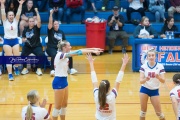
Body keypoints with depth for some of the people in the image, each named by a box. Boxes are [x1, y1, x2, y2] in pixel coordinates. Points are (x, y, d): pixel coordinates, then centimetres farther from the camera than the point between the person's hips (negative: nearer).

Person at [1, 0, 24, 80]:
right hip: (7, 41, -2)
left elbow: (18, 13, -7)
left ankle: (16, 67, 32)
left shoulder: (16, 21, 4)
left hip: (15, 40, 2)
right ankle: (10, 74, -2)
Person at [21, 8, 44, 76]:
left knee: (41, 55, -31)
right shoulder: (25, 29, 5)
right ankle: (25, 69, -6)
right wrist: (24, 40, -14)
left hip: (37, 46, -2)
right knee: (23, 55, -27)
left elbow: (39, 21, -23)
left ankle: (39, 69, -13)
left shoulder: (36, 28, -3)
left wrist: (37, 12, -28)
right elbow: (23, 39, 10)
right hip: (27, 46, 2)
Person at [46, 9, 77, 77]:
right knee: (54, 55, -38)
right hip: (51, 48, -4)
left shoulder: (61, 32, 15)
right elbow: (50, 22, -14)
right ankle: (52, 71, -42)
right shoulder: (50, 30, 3)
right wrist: (51, 14, -22)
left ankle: (71, 69, -13)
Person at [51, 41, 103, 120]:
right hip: (59, 81, -9)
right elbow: (77, 52, -26)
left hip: (64, 81, 9)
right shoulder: (60, 55, -20)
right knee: (58, 106, 0)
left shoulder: (64, 55, 5)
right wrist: (92, 51, -30)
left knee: (64, 104, 16)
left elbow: (77, 51, 1)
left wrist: (92, 49, -8)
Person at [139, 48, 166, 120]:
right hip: (144, 90, 0)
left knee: (158, 112, 2)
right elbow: (141, 81, -12)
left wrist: (158, 77, -36)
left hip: (154, 91, 0)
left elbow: (163, 81, -14)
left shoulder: (160, 66, -9)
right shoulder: (144, 66, -8)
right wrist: (145, 79, -35)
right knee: (143, 111, 4)